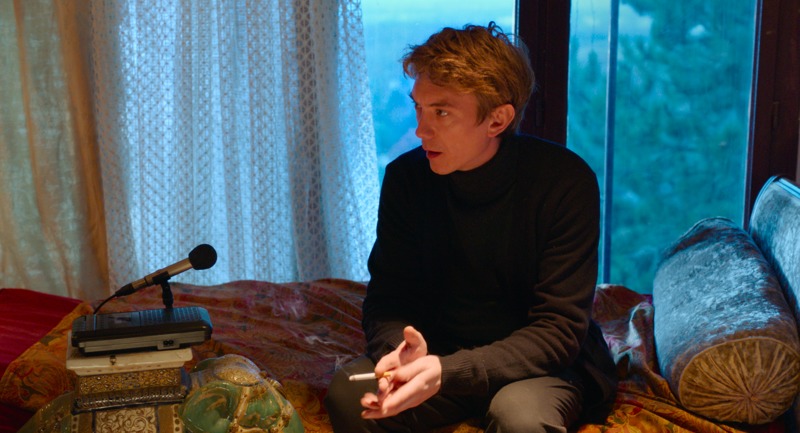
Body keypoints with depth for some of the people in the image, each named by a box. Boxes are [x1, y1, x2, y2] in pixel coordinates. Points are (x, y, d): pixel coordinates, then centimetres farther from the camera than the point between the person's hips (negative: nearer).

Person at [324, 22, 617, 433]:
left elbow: (558, 331, -21)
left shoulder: (566, 182, -19)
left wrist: (448, 372, -35)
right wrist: (401, 349, -27)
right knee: (347, 392, -24)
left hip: (541, 366, -3)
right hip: (440, 350, 3)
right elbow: (387, 299, -2)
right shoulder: (406, 178, -6)